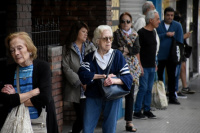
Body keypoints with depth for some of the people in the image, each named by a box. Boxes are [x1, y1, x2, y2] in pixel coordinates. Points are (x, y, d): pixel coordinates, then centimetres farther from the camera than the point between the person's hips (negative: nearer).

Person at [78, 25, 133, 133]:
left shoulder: (117, 55, 2)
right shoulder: (90, 57, 5)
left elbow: (128, 77, -5)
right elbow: (82, 74, -12)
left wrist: (114, 80, -24)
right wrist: (103, 76, -17)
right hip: (93, 97, 0)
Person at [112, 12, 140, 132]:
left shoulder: (135, 35, 11)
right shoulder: (116, 34, 2)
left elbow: (137, 49, -3)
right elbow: (113, 48, -11)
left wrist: (123, 49, -6)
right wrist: (129, 50, -10)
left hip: (132, 67, 3)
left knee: (130, 95, 5)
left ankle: (129, 122, 10)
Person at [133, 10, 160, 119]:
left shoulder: (153, 32, 14)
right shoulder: (141, 32, -12)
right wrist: (139, 65, -17)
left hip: (152, 66, 8)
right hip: (144, 66, -8)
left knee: (149, 89, 10)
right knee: (143, 88, -7)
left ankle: (147, 110, 17)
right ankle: (137, 112, 0)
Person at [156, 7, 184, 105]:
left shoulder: (177, 26, 6)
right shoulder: (158, 25, 3)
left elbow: (179, 40, 2)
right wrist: (166, 35, -16)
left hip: (171, 56, 1)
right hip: (160, 55, -1)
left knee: (172, 77, 7)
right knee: (158, 76, 2)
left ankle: (172, 97, 14)